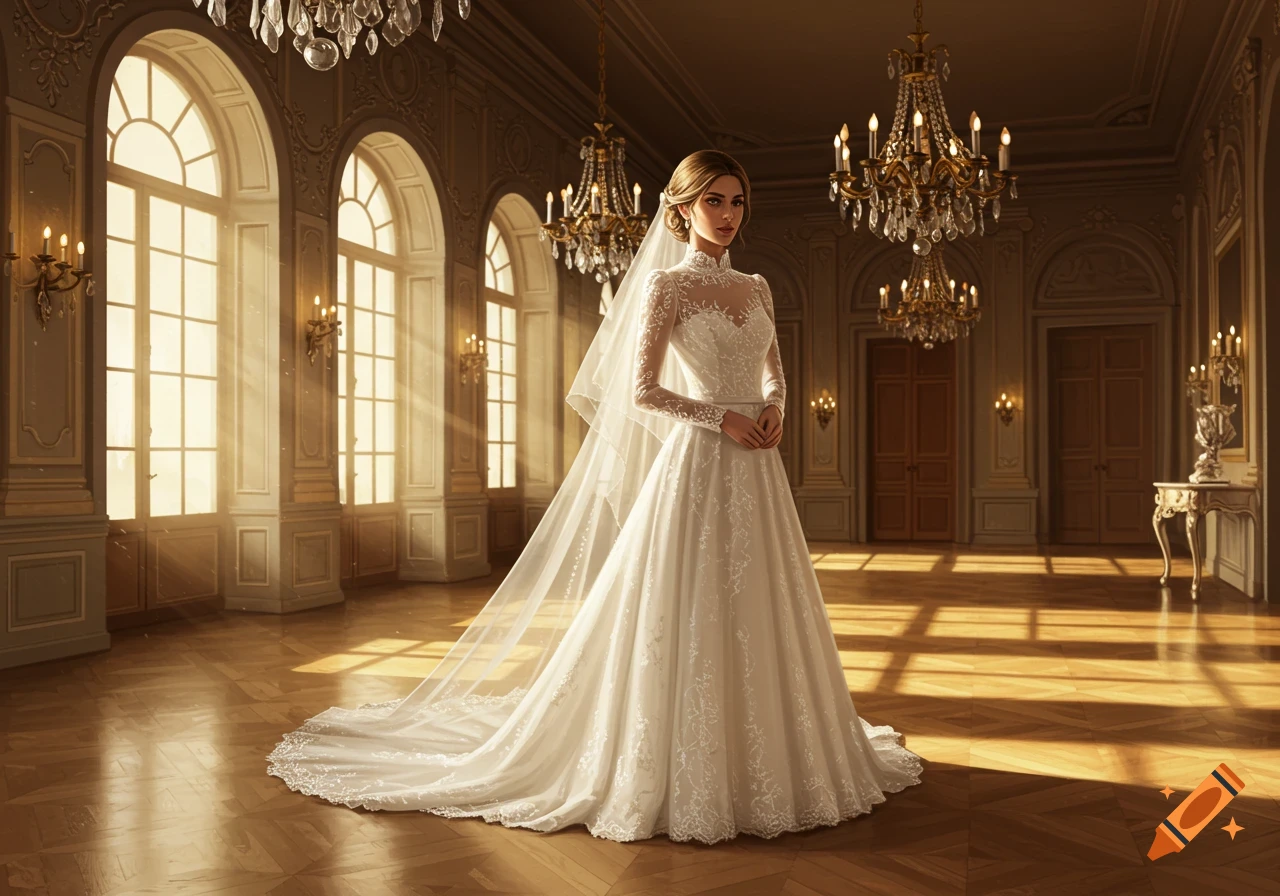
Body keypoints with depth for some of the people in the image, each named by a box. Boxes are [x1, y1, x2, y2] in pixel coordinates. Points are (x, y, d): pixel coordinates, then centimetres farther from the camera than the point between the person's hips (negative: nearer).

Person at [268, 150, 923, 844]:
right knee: (689, 620, -3)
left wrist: (774, 409, 1)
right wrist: (722, 418, -14)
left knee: (757, 620, 10)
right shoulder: (665, 282, -4)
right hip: (701, 465, -6)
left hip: (756, 472, 7)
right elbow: (640, 391, -9)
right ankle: (683, 776, 9)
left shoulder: (755, 287, 15)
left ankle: (758, 766, 23)